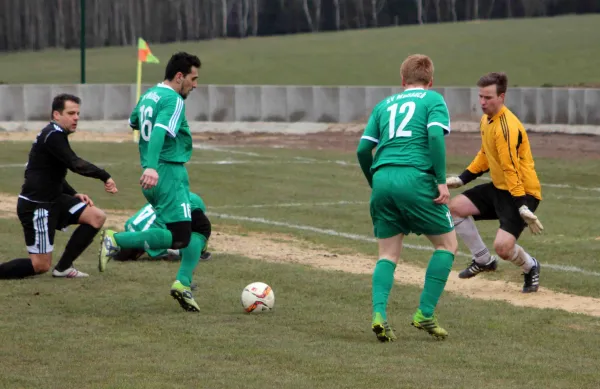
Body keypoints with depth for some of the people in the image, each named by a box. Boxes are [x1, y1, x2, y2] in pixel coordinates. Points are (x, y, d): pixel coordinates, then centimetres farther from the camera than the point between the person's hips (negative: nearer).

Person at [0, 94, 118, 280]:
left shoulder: (57, 135, 14)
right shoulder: (53, 135, -17)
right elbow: (75, 164, -28)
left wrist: (74, 194, 12)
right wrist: (105, 176, -24)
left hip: (52, 200, 10)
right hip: (35, 206, -10)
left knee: (97, 217, 3)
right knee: (41, 266, -8)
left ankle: (63, 268, 7)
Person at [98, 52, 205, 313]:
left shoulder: (149, 95, 15)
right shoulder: (173, 100, -12)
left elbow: (133, 121, 34)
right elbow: (160, 131, -28)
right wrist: (151, 167, -41)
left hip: (154, 175, 10)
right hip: (169, 173, -10)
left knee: (199, 229, 12)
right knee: (179, 238, -14)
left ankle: (183, 285, 5)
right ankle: (116, 240, -16)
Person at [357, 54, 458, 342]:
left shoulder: (384, 105, 22)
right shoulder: (433, 100, 9)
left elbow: (363, 149, 15)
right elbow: (435, 136, -9)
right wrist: (442, 182, -10)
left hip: (382, 178, 4)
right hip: (416, 178, -4)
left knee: (388, 254, 12)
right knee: (447, 244, 12)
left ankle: (379, 314, -10)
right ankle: (425, 314, 3)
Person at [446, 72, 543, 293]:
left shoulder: (507, 127, -24)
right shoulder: (486, 120, 6)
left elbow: (511, 170, -27)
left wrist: (523, 207, -28)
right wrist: (462, 179, 16)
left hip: (522, 192, -10)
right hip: (498, 188, 10)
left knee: (503, 246, -21)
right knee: (456, 207, 6)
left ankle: (530, 267, 13)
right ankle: (484, 260, 18)